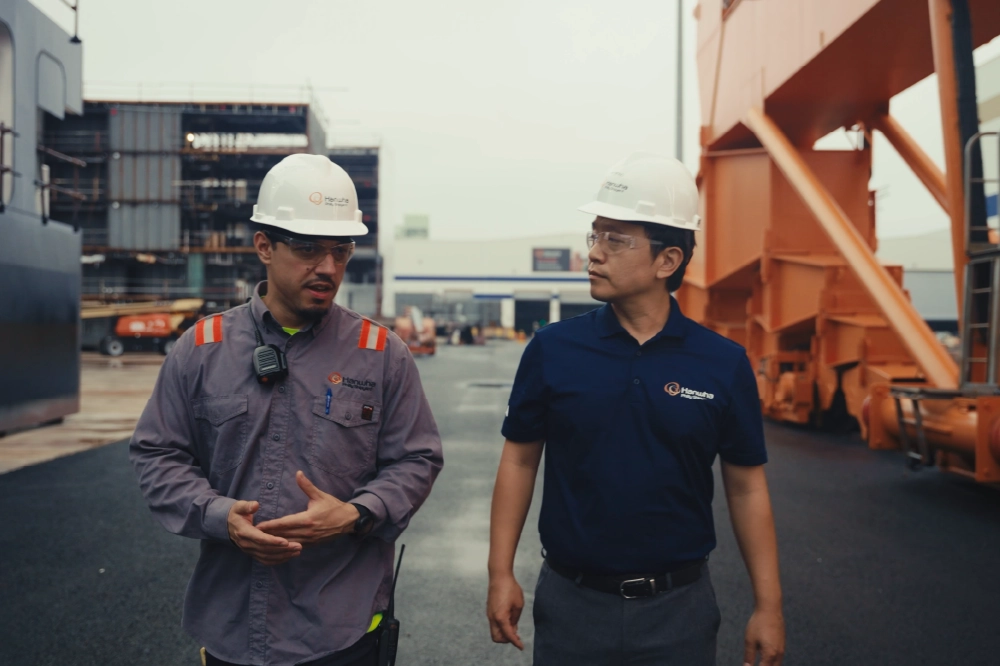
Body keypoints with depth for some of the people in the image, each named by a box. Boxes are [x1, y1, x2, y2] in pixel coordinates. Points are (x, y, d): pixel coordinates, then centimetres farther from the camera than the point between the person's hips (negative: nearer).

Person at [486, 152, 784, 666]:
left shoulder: (724, 364, -6)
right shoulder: (552, 349, -6)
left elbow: (746, 488, 0)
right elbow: (519, 460, 1)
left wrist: (768, 605, 0)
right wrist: (501, 574, -3)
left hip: (679, 604, 0)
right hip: (571, 600, 0)